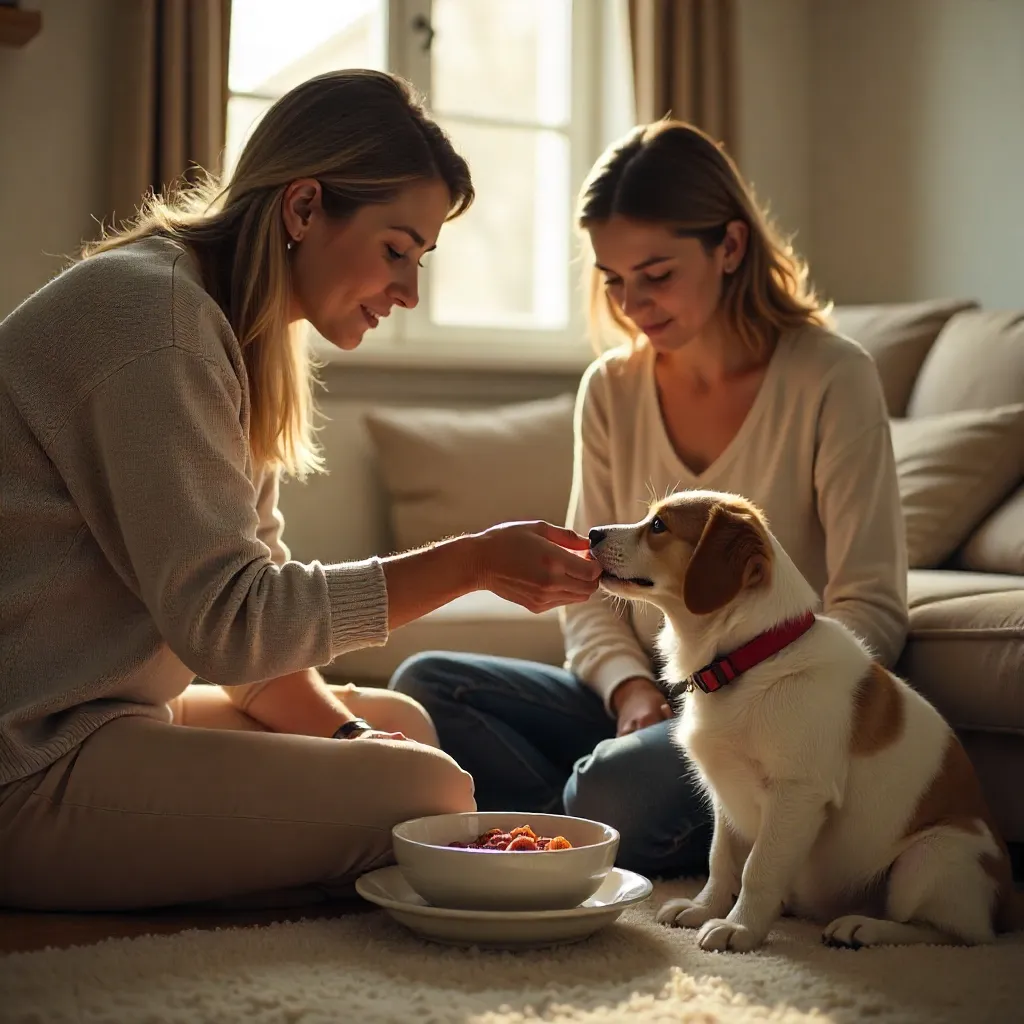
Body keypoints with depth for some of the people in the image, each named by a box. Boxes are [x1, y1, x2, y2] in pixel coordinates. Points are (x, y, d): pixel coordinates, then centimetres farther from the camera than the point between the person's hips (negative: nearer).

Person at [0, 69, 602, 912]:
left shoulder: (238, 330, 12)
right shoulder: (154, 313, -18)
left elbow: (254, 597, 10)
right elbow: (227, 621, -23)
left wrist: (342, 729, -4)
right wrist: (471, 564, -21)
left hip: (98, 717, 11)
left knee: (398, 723, 16)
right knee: (428, 792, -17)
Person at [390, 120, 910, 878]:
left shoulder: (831, 379, -7)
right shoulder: (612, 390, 7)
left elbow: (871, 611, -8)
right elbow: (590, 588, 9)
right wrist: (630, 687, -12)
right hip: (643, 704, 5)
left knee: (624, 786, -35)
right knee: (424, 685, -14)